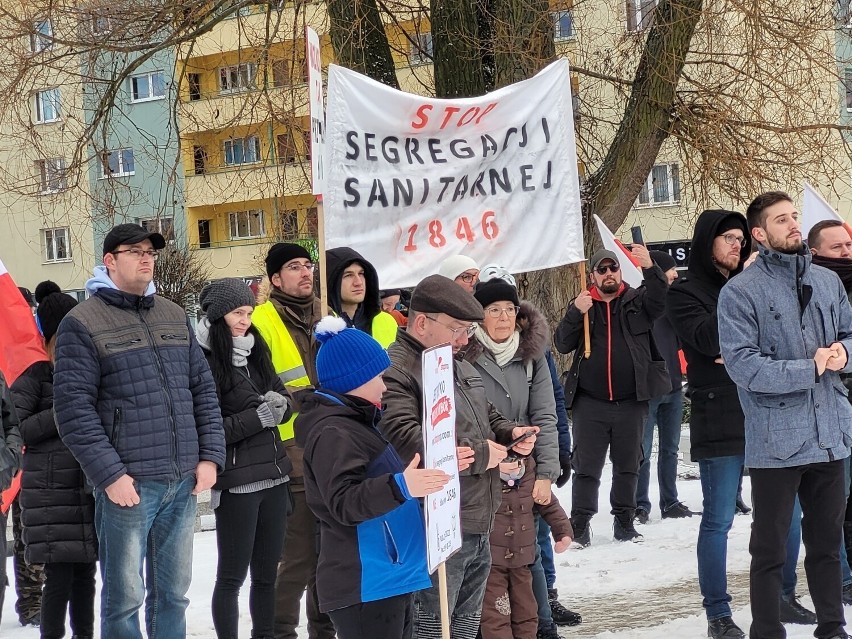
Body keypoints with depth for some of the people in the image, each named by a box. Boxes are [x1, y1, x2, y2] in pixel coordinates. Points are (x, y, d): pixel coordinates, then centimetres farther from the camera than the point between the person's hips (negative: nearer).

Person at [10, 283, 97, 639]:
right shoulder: (34, 378, -3)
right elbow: (14, 430, -13)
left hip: (89, 492, 5)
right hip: (51, 493, -5)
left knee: (84, 574, 10)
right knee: (59, 577, -7)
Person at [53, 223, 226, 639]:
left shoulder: (174, 316, 14)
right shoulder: (83, 323, -4)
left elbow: (203, 390, 16)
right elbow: (73, 407, -10)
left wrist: (210, 456, 5)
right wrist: (109, 474, -15)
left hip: (183, 482, 5)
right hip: (126, 484, -5)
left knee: (173, 593, 13)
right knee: (125, 597, -1)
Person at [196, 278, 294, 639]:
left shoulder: (256, 352, 10)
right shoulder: (204, 362, -10)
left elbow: (283, 399, 13)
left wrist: (279, 404, -9)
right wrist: (257, 417, -15)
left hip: (274, 477, 7)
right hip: (236, 484, -6)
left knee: (266, 574, 13)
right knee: (232, 576, 2)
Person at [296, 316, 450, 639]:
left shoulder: (356, 422, 20)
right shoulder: (332, 432, -14)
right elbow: (343, 502, -26)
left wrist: (423, 477, 32)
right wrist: (399, 487, -37)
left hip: (391, 577, 11)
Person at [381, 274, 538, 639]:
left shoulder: (460, 367, 18)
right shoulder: (394, 369, -16)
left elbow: (487, 417, 33)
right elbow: (403, 438, -30)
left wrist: (510, 433, 9)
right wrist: (479, 455, -20)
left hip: (478, 526, 10)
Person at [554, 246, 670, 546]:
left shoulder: (636, 299, 6)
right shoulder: (581, 304, 7)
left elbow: (661, 300, -16)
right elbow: (562, 344, -2)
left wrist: (650, 268, -33)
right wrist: (576, 313, -19)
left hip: (631, 401, 1)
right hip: (590, 403, -1)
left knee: (628, 466, 11)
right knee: (586, 466, 1)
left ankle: (624, 521, 21)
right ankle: (580, 524, 5)